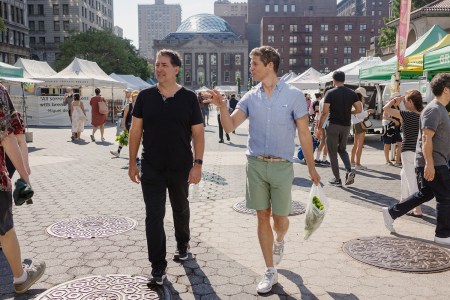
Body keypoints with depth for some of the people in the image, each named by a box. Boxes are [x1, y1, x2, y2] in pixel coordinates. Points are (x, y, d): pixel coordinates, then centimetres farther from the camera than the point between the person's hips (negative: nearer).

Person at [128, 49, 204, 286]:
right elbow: (135, 131, 4)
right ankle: (158, 266, 9)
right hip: (151, 168, 1)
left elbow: (198, 133, -4)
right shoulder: (145, 96, 0)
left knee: (180, 209, 19)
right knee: (154, 216, -1)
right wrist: (132, 163, 1)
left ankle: (182, 245, 44)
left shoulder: (189, 98, -4)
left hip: (181, 167, 0)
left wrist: (198, 164, -12)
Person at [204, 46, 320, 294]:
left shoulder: (293, 95, -3)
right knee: (262, 218, 6)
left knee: (280, 219, 3)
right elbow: (230, 127, -2)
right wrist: (222, 107, -21)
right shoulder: (250, 97, 5)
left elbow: (304, 134, -1)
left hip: (282, 166, -2)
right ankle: (270, 273, 20)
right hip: (255, 164, 3)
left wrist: (312, 169, 0)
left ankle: (279, 241, 42)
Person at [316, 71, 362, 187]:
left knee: (332, 152, 6)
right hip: (346, 126, 4)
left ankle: (337, 179, 9)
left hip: (333, 125, -4)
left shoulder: (330, 93, -8)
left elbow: (325, 112, -13)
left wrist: (319, 127, -6)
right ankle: (349, 171, 0)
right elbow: (359, 109, 0)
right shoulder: (352, 93, 3)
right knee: (342, 149, 21)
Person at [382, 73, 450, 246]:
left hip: (435, 163, 10)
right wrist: (429, 164, -29)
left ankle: (391, 213, 22)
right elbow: (426, 138, -24)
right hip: (433, 164, -10)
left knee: (425, 194, 17)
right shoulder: (434, 110, -16)